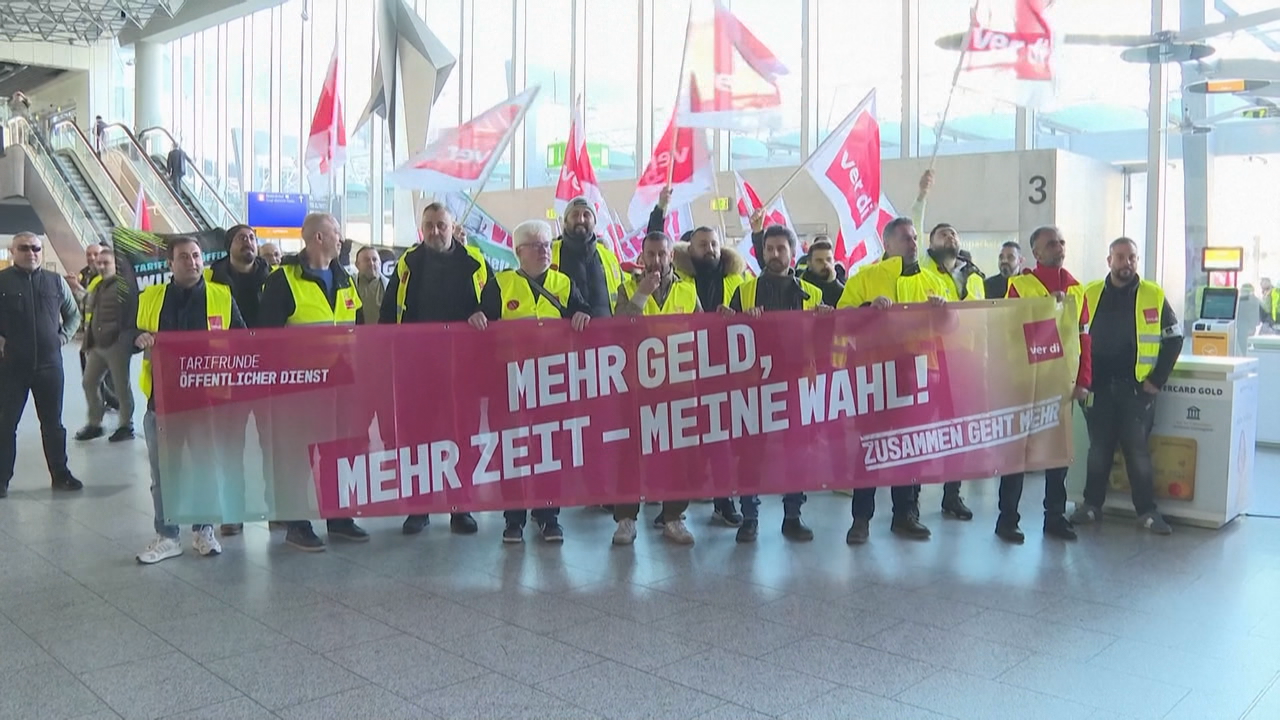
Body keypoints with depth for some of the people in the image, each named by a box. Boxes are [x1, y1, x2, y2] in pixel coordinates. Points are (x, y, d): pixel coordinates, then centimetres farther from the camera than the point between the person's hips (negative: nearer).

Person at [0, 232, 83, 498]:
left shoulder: (55, 281, 6)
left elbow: (74, 314, 18)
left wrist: (62, 337, 4)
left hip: (49, 364, 2)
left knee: (53, 423, 10)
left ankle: (60, 474, 20)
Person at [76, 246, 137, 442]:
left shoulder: (124, 287, -10)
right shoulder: (95, 287, 16)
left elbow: (132, 317, -14)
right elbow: (89, 316, 22)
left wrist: (126, 340, -17)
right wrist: (87, 342, 18)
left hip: (116, 345, -9)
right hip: (96, 345, 9)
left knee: (122, 385, 0)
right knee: (89, 382, 12)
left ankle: (126, 425, 11)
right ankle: (95, 423, 24)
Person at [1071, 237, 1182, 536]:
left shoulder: (1154, 296, 0)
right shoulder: (1090, 294, 4)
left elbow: (1174, 339, 3)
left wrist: (1157, 379, -2)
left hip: (1136, 388, -2)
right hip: (1098, 387, 2)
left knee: (1138, 451, 1)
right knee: (1098, 450, 9)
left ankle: (1147, 511, 11)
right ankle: (1092, 504, 20)